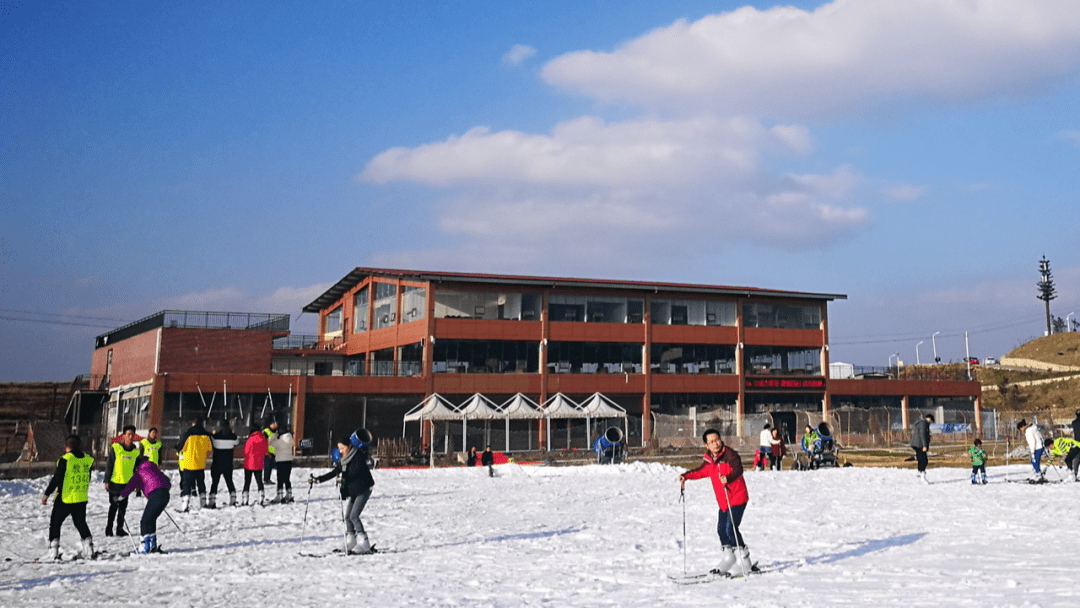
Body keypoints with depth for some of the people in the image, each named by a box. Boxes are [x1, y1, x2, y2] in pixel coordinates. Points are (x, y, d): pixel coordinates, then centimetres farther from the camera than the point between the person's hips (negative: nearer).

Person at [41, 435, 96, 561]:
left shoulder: (65, 459, -14)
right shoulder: (88, 459, 2)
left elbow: (56, 479, -14)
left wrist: (46, 494, -5)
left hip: (65, 499, -5)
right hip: (81, 499, 5)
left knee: (55, 523, 11)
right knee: (81, 523, 19)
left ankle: (53, 552, 6)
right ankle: (88, 549, 16)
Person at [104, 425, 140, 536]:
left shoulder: (135, 451, 4)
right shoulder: (115, 448, -8)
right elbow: (108, 465, -5)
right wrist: (107, 481, -7)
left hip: (127, 483, 4)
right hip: (114, 482, -4)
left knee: (123, 506, 8)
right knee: (114, 506, -1)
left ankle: (120, 528, 17)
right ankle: (109, 528, 10)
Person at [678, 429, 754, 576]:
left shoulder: (730, 454, -15)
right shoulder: (708, 459, 6)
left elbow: (738, 469, -32)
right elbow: (701, 471, 25)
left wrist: (728, 478, -50)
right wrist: (686, 476, 16)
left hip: (737, 498, -8)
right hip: (723, 502, 8)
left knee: (731, 528, -15)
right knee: (721, 530, 12)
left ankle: (744, 564, -8)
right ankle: (728, 560, 27)